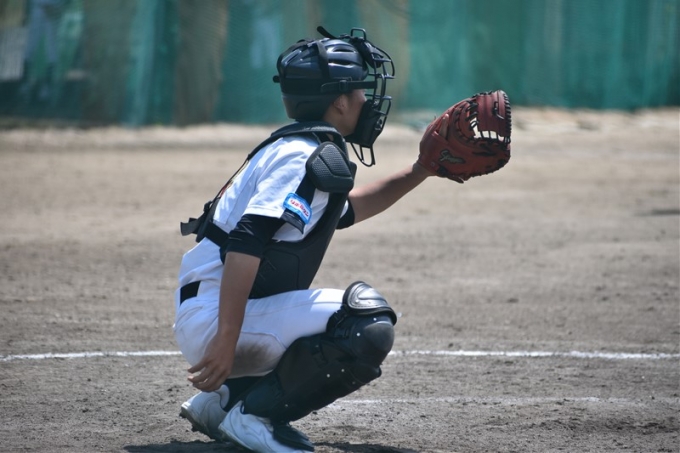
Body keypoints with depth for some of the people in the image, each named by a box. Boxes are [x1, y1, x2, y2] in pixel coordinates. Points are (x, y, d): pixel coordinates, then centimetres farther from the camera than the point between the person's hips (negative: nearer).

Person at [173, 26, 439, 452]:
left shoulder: (293, 148, 17)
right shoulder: (311, 158, -13)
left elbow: (345, 210, 37)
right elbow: (246, 243, -26)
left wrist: (418, 173, 28)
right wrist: (226, 337, -31)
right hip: (213, 319, -10)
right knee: (370, 328, -22)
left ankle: (223, 400, 14)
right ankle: (254, 414, -11)